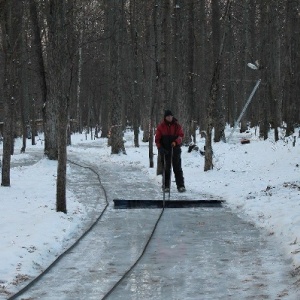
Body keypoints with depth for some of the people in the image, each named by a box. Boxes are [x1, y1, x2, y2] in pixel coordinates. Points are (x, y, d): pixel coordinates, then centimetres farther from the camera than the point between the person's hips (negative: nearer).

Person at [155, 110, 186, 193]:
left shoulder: (177, 125, 2)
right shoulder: (161, 126, 1)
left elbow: (181, 135, -2)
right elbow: (157, 139, 3)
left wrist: (176, 142, -21)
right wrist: (160, 148, -10)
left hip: (175, 149, 0)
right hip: (165, 150, 0)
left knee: (177, 168, -2)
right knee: (166, 169, 5)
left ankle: (181, 186, -2)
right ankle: (166, 186, 10)